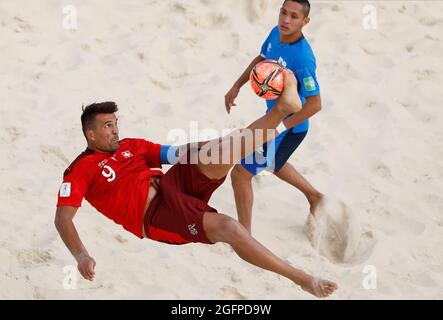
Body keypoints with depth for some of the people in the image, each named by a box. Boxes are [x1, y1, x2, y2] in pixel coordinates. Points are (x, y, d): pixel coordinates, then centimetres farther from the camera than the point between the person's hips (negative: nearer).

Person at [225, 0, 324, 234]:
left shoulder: (302, 58, -34)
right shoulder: (276, 33, -9)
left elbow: (314, 104, -30)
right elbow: (261, 59, 13)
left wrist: (279, 127, -30)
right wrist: (236, 87, 7)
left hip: (289, 128, -9)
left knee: (240, 174, -6)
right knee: (273, 165, 34)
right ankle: (315, 197, 55)